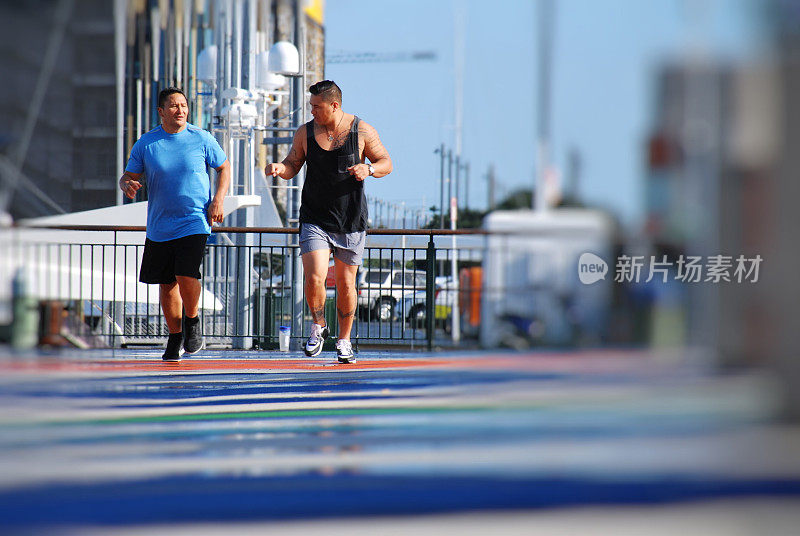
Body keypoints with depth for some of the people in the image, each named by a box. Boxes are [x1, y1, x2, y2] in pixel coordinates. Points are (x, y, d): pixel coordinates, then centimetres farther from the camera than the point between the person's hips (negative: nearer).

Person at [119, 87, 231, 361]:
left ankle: (192, 322, 9)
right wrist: (127, 185, -19)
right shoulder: (145, 144, 0)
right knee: (166, 284, 7)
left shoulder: (201, 139, -1)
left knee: (186, 277, -19)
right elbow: (127, 176, 6)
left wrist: (218, 200, -3)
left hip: (194, 223, -2)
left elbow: (224, 167, 11)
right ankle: (175, 336, 27)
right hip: (159, 227, 2)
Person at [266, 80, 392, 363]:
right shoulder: (305, 133, 1)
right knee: (314, 278, -16)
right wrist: (279, 168, -13)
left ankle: (344, 340, 24)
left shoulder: (362, 131, -2)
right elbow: (293, 166, 10)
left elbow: (386, 163, 4)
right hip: (314, 220, 0)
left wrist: (369, 168, -18)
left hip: (351, 221, 0)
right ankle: (318, 326, 11)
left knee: (345, 283, 6)